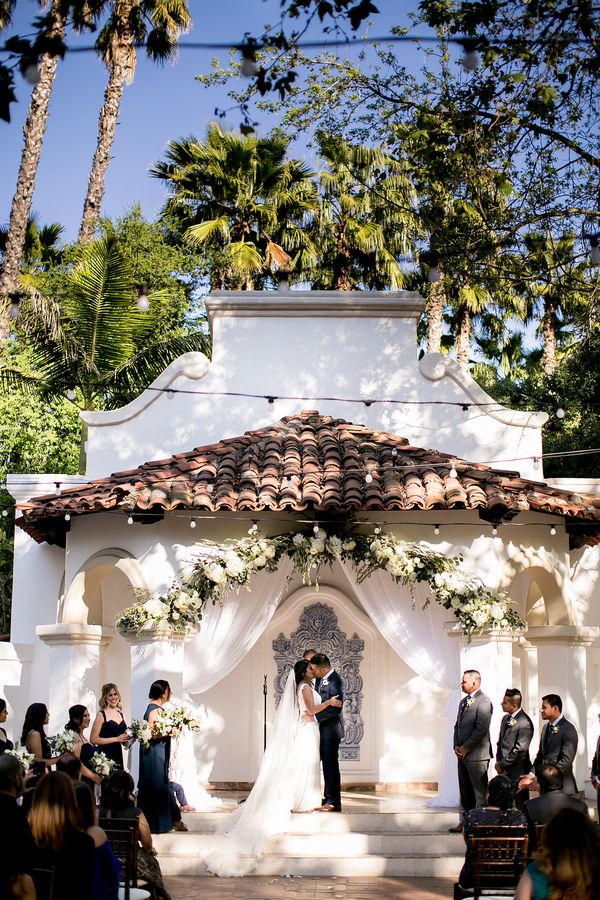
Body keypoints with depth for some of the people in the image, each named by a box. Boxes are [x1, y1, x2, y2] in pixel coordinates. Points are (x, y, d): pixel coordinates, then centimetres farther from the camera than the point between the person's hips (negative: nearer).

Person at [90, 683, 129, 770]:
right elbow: (93, 739, -13)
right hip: (105, 756, -6)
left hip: (118, 756, 6)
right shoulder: (101, 715, -5)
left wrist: (127, 738, 2)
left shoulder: (120, 714, 12)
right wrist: (116, 739, -13)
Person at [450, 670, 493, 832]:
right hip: (463, 754, 9)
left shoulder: (484, 702, -13)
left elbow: (481, 729, -19)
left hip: (477, 755, -9)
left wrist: (465, 748, -14)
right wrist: (457, 746, 5)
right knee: (465, 791, 13)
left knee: (480, 792, -2)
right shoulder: (463, 702, 16)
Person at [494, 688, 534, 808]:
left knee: (521, 806, 2)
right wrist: (499, 762, 3)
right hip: (504, 771, 8)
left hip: (517, 772, -8)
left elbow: (520, 750, -18)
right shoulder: (505, 718, 11)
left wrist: (502, 765, -12)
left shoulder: (524, 723, -17)